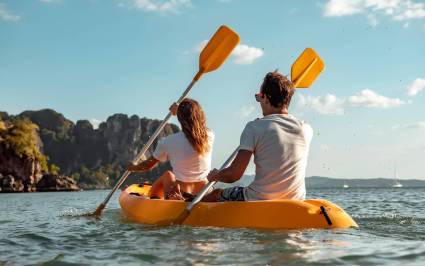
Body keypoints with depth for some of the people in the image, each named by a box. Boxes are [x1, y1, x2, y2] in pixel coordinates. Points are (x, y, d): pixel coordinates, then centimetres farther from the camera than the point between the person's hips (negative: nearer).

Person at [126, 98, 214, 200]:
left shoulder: (168, 142, -9)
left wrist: (132, 167, 29)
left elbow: (148, 166, 7)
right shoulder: (209, 136, -3)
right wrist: (179, 110, 39)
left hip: (179, 199, -2)